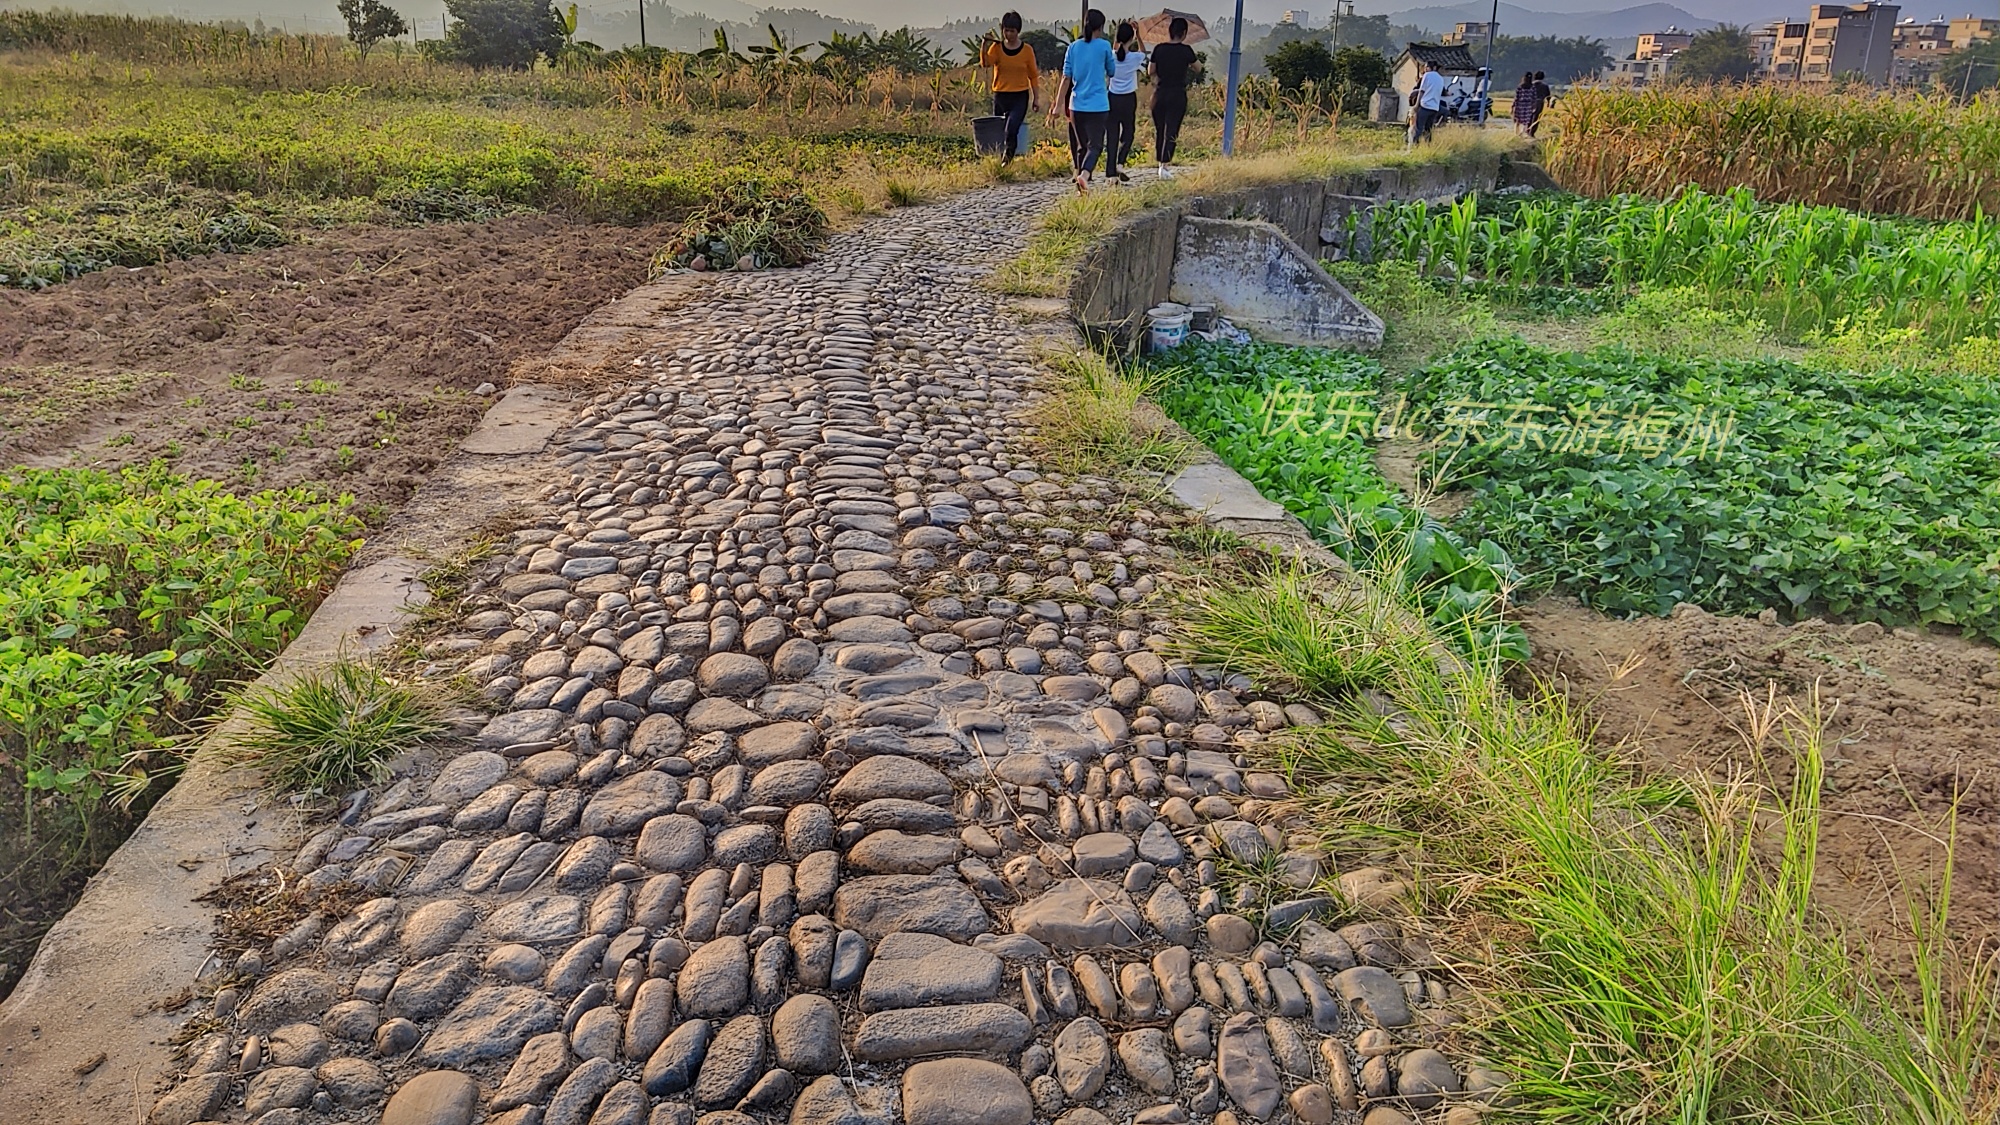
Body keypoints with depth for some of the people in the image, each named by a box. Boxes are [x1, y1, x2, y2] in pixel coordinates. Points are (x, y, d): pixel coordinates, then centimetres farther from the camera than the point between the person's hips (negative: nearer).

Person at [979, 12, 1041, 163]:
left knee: (1012, 129, -22)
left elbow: (1033, 76, 5)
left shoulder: (1027, 50, 0)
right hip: (1000, 96, 2)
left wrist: (1036, 98, 3)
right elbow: (986, 62, -15)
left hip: (1020, 97, -2)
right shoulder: (996, 47, 2)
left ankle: (1007, 160, -11)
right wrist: (985, 44, -26)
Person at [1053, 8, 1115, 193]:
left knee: (1081, 146, 14)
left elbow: (1066, 79, 2)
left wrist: (1058, 105, 3)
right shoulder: (1104, 46, -4)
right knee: (1095, 145, -2)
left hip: (1077, 105, 4)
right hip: (1098, 105, -4)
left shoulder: (1073, 47, 4)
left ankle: (1081, 187, 16)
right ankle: (1084, 174, -29)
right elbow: (1112, 72, 10)